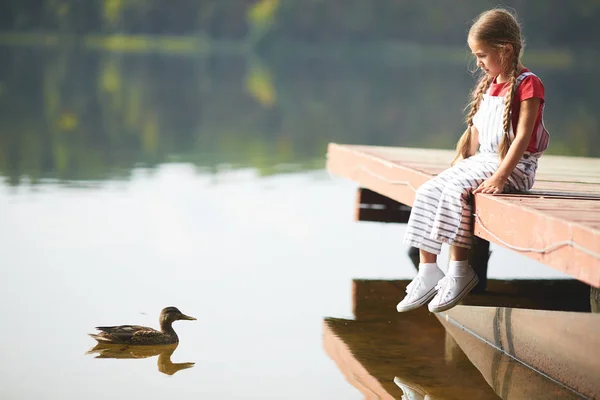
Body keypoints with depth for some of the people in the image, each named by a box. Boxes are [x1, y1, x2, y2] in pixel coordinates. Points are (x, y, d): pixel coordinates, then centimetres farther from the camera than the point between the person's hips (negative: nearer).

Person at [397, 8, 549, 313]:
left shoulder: (527, 84, -10)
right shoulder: (487, 85, 17)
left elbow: (523, 136, -18)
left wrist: (500, 177, -26)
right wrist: (457, 164, 10)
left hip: (514, 166, -8)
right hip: (482, 161, 8)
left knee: (455, 192, -30)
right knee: (427, 193, -10)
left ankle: (459, 270, -22)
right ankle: (427, 273, -10)